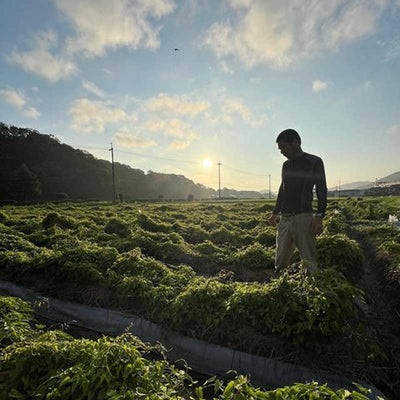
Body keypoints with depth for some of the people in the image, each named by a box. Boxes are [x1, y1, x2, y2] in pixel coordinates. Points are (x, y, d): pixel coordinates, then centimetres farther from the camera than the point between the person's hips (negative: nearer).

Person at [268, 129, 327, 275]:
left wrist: (319, 216, -14)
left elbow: (321, 191, -3)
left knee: (309, 262, -6)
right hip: (284, 219, 6)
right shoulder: (286, 165, 19)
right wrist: (275, 213, 23)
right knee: (280, 261, 5)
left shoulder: (314, 162, 2)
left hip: (303, 217, -5)